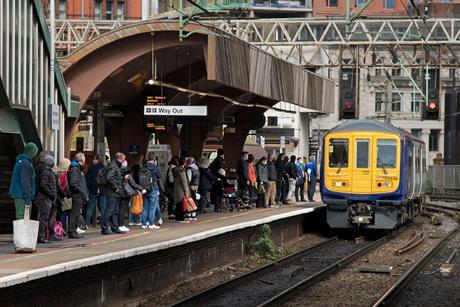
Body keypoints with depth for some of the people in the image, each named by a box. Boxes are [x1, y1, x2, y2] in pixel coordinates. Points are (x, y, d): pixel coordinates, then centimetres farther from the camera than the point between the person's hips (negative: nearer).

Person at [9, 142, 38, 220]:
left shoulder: (19, 161, 15)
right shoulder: (26, 164, -16)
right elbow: (25, 182, -20)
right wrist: (27, 200, -20)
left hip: (17, 195, 10)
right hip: (22, 196, -10)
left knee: (20, 217, 13)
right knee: (22, 218, -10)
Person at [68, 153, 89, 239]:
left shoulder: (79, 169, 21)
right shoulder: (74, 169, -11)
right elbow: (73, 183, -20)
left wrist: (86, 194, 16)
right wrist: (82, 191, -18)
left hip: (80, 196, 10)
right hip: (77, 196, -10)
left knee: (76, 214, 13)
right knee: (74, 213, -8)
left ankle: (74, 231, 18)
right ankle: (72, 232, -7)